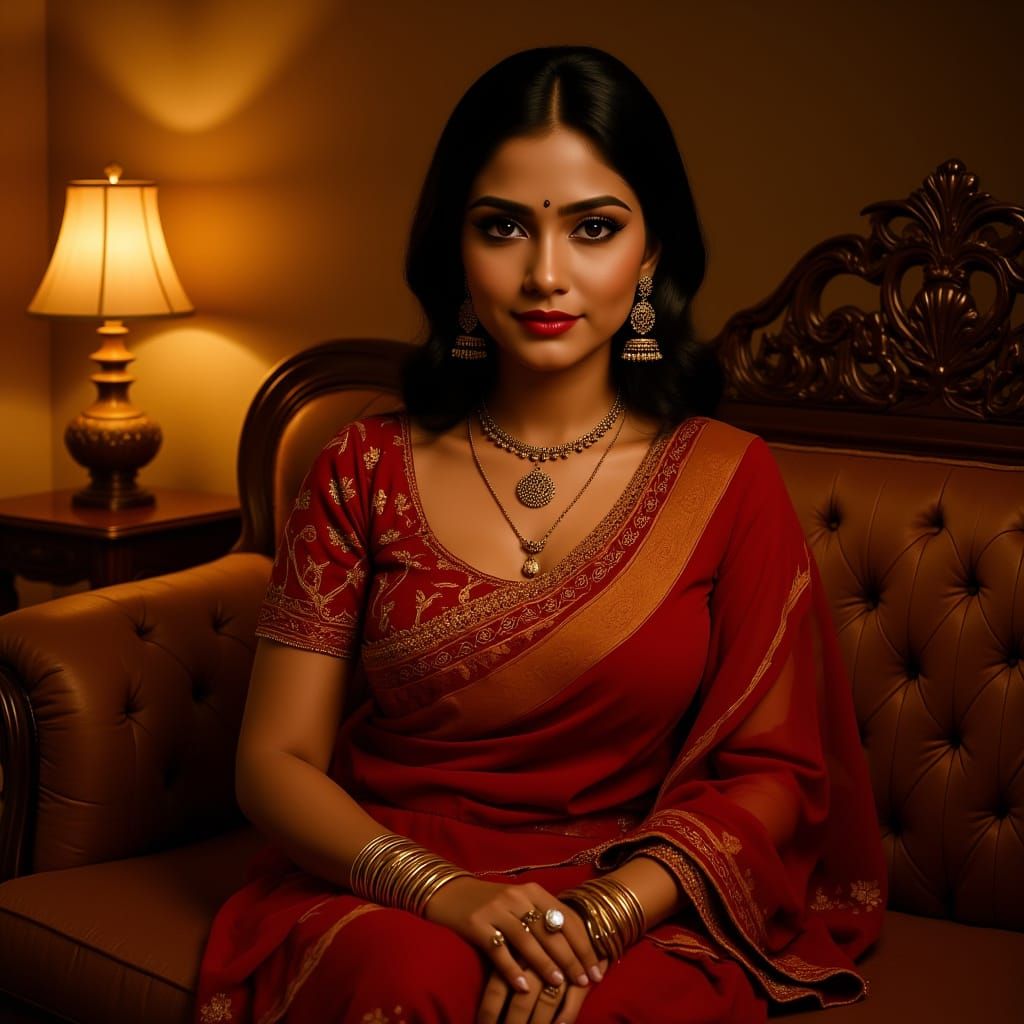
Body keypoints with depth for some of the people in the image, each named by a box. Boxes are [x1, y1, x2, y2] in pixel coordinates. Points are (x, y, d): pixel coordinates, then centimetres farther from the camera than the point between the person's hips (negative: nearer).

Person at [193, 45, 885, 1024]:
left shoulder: (728, 479, 0)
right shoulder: (366, 467, 1)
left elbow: (771, 771, 0)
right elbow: (276, 759, 0)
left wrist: (604, 911, -17)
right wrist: (438, 888, -18)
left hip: (639, 918, 0)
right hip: (382, 900, 1)